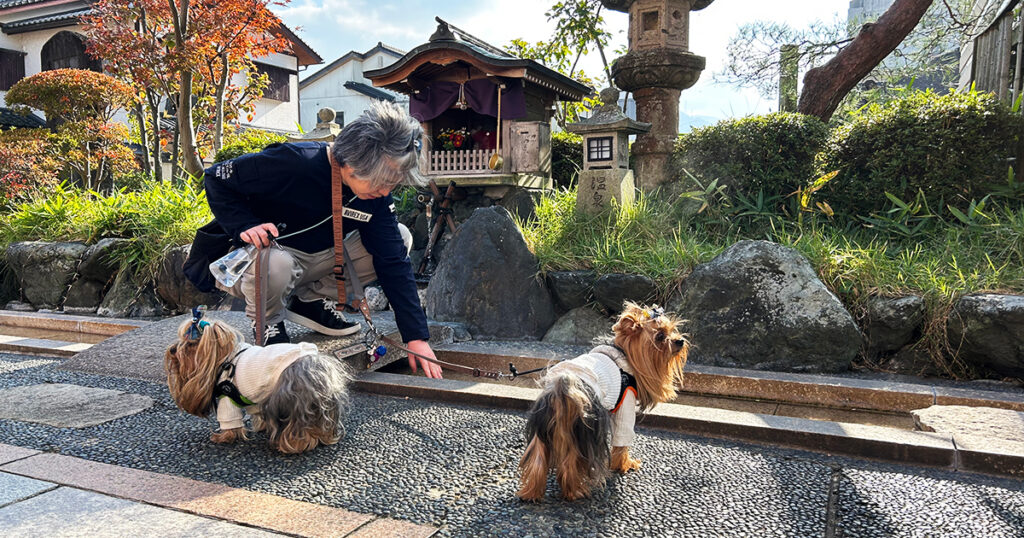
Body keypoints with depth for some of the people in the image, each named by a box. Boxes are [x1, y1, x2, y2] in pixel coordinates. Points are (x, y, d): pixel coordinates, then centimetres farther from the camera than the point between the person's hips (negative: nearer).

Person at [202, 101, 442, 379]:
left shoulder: (376, 193, -12)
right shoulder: (291, 163, -29)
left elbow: (393, 262, -13)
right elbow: (217, 178, -16)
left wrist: (416, 337, -17)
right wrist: (246, 225, -33)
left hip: (315, 259, 5)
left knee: (399, 238, -7)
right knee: (274, 262, -42)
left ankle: (312, 300, 3)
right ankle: (267, 323, -5)